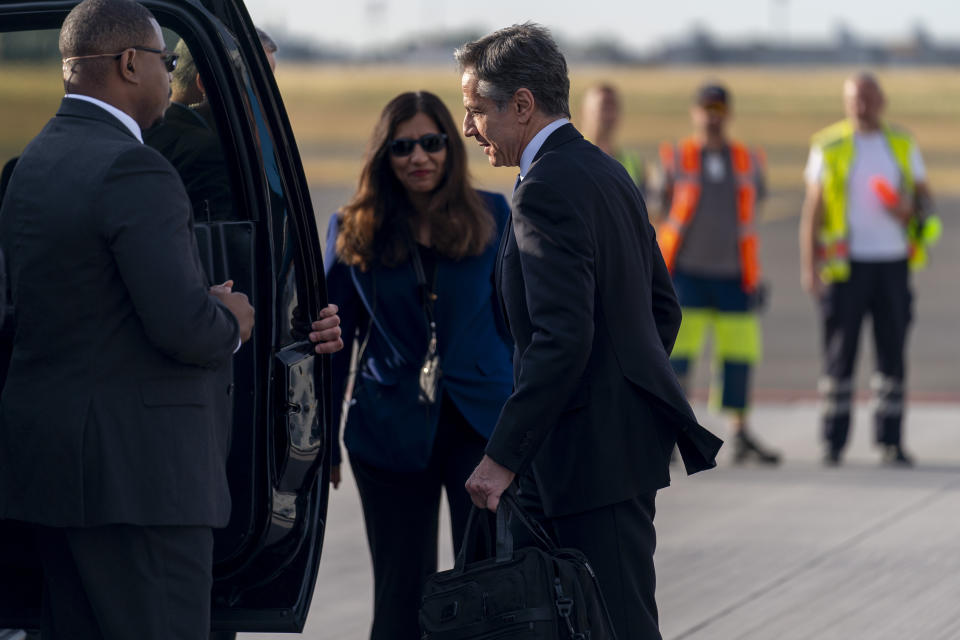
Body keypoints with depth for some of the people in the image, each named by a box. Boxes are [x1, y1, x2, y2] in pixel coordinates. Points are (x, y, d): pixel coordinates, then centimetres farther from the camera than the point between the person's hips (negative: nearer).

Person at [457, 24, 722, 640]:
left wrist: (503, 457, -22)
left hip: (595, 450, -10)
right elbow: (664, 305, 21)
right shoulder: (606, 172, 14)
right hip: (628, 435, 10)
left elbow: (562, 338, -25)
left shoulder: (547, 187, -17)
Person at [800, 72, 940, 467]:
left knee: (892, 353, 2)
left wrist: (914, 212, -10)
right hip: (846, 265, -2)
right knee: (839, 354, -2)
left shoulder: (903, 146, 9)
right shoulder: (828, 148, 1)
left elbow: (925, 197, 14)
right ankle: (833, 444, 4)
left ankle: (891, 441, 8)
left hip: (893, 263, 2)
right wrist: (809, 267, -6)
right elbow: (812, 210, 1)